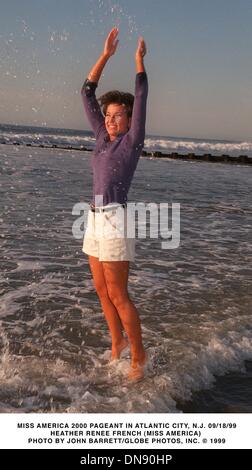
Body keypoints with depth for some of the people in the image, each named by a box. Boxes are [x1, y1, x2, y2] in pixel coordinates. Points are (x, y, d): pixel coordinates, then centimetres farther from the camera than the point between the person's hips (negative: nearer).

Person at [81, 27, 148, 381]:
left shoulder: (132, 140, -4)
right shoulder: (103, 137, 12)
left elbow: (141, 98, -10)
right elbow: (87, 92, 12)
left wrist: (139, 59, -1)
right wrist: (106, 55, 8)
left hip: (115, 220, -7)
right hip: (95, 219, 7)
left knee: (118, 295, -4)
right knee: (102, 290, 13)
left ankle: (138, 355, 10)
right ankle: (118, 341, 30)